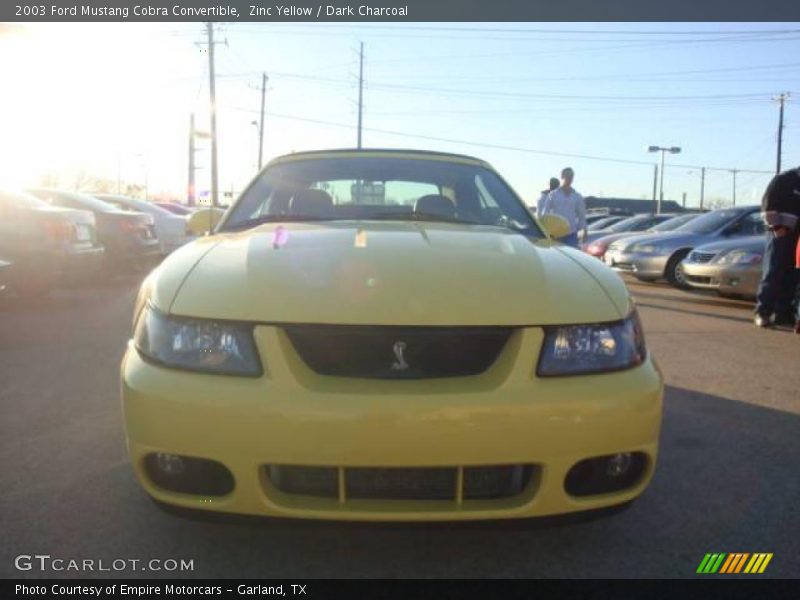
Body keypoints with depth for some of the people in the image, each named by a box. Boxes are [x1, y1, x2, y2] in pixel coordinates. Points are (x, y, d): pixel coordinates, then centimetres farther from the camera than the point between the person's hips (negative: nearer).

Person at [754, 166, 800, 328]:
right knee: (773, 273, -10)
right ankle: (762, 312, -10)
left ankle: (783, 314, 5)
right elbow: (768, 203, -5)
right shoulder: (784, 179, 1)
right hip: (780, 232, -5)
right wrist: (776, 226, -11)